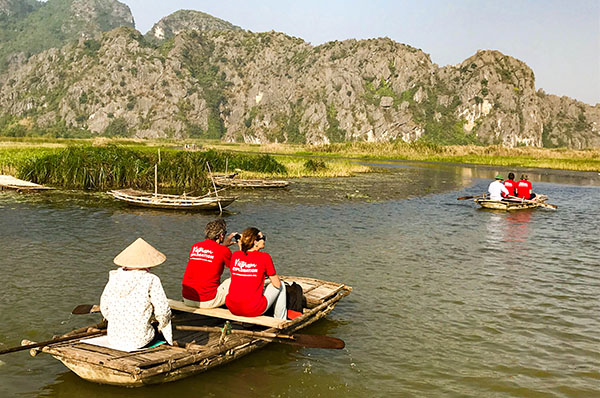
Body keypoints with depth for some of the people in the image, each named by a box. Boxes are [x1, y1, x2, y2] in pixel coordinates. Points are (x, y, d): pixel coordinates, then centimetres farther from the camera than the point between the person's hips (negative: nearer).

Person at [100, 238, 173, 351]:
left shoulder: (114, 277, -1)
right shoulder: (151, 280, -15)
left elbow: (104, 308, 7)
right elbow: (163, 312, -12)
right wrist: (161, 325, 10)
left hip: (113, 338, 5)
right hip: (139, 341, -5)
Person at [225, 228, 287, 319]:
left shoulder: (235, 255, 4)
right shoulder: (264, 257, -8)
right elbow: (277, 284, -2)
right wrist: (270, 276, 20)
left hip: (232, 308, 5)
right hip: (253, 310, -5)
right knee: (281, 286, 18)